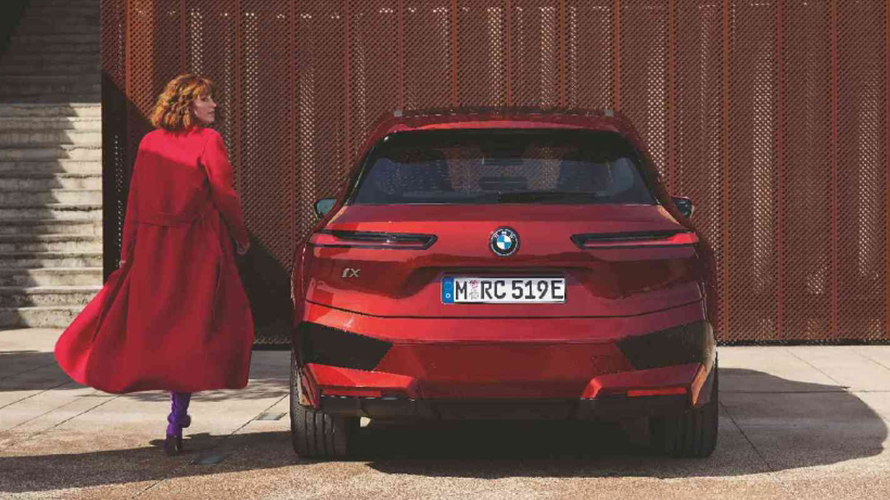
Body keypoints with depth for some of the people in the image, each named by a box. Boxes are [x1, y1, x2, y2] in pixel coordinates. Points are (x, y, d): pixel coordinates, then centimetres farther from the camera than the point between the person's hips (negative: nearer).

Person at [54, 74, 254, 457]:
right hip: (199, 250, -4)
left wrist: (127, 251, 11)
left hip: (153, 249, 4)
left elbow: (135, 201, 7)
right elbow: (224, 196, -9)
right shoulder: (209, 141, -7)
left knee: (152, 324, 16)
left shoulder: (149, 143, 7)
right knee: (192, 330, -1)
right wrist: (242, 237, 5)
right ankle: (175, 427, -6)